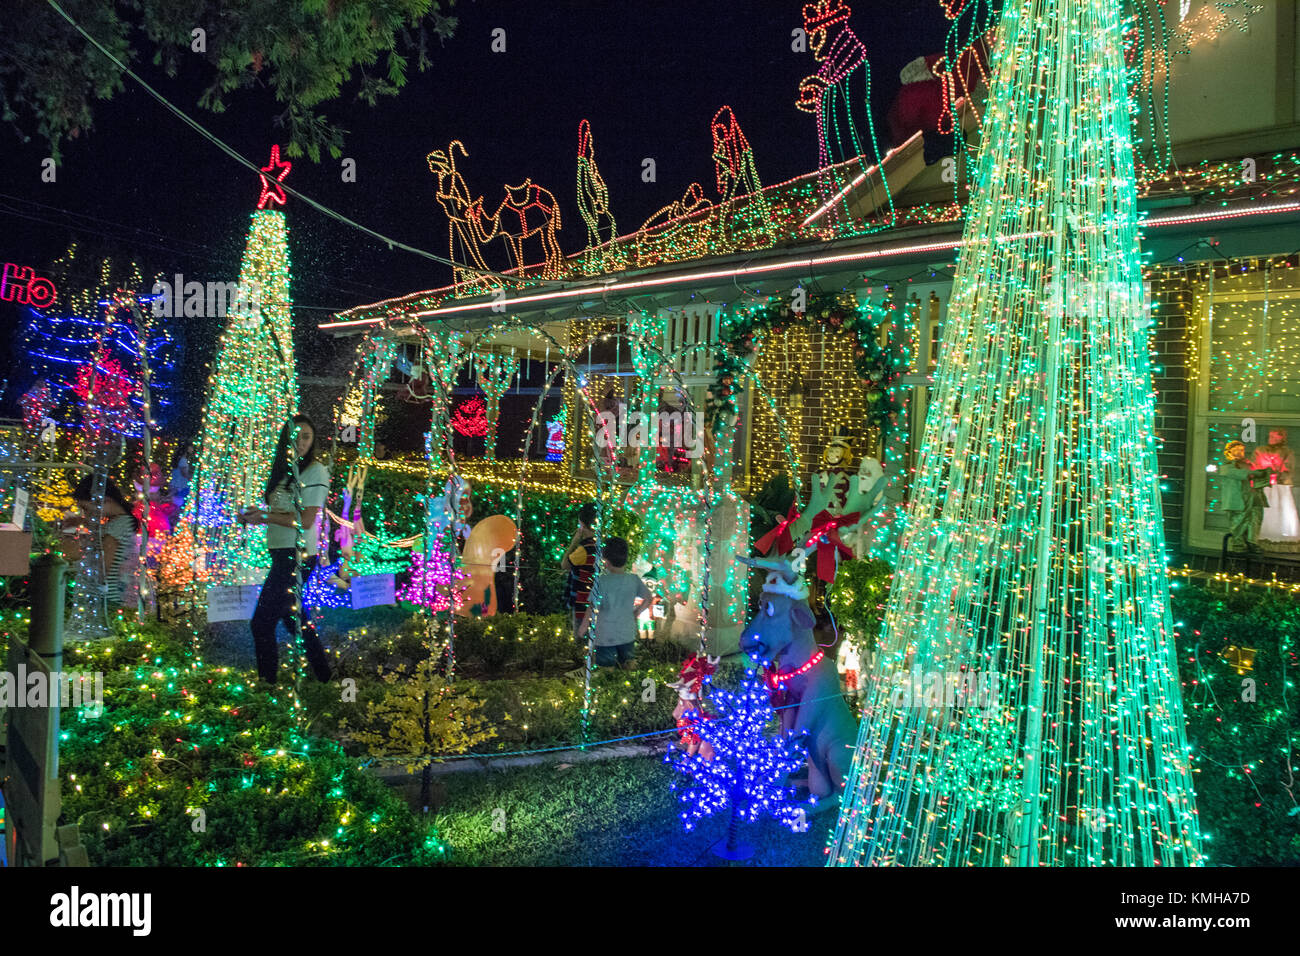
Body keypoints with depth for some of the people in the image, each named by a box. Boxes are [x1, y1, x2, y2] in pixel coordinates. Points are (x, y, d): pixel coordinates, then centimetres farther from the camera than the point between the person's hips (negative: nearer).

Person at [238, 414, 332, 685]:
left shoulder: (316, 471, -10)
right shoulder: (286, 470, 16)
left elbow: (305, 520, -16)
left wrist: (266, 517, -11)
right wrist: (255, 515, 1)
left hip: (297, 556, -9)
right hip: (283, 554, 9)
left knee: (261, 623, -8)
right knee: (295, 618, 17)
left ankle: (267, 683, 2)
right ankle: (323, 678, 27)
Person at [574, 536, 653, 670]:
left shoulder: (601, 581, -18)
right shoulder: (634, 579, -6)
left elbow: (591, 611, -18)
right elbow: (649, 599, 6)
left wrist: (580, 632, -7)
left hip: (605, 638, -3)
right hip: (628, 635, 4)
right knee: (627, 667, 21)